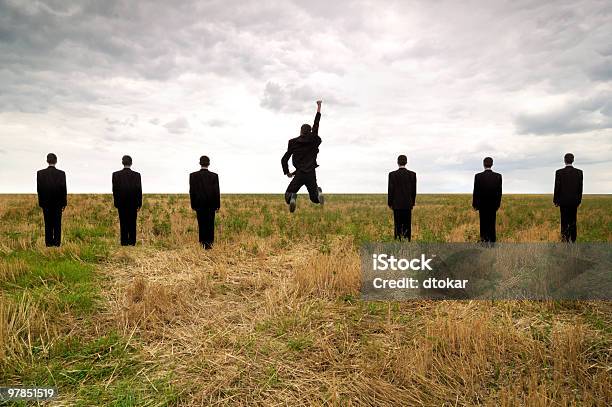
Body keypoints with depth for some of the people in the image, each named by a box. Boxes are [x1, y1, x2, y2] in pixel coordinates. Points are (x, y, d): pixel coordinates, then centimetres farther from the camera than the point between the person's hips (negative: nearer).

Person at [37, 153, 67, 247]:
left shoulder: (40, 173, -5)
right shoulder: (61, 173, -10)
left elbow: (39, 189, -2)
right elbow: (64, 189, -8)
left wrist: (41, 202, 9)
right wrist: (64, 203, 1)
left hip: (45, 202, 1)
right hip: (58, 202, -1)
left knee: (48, 223, 9)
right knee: (57, 223, 6)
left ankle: (49, 243, 10)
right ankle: (57, 242, 7)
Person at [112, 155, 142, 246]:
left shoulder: (116, 174, -4)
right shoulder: (137, 175, -6)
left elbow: (114, 189, -2)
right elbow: (139, 190, -5)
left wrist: (116, 203, 7)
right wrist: (139, 204, 3)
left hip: (121, 203, 0)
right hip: (133, 203, 0)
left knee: (123, 223, 6)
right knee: (132, 223, 6)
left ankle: (124, 242, 5)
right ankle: (132, 242, 5)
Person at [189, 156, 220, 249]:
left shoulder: (193, 175, -5)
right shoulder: (214, 176, -6)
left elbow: (192, 191, -3)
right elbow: (217, 191, -5)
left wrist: (193, 205, 4)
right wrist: (218, 205, 3)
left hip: (199, 204, 0)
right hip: (211, 204, 0)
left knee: (202, 224, 7)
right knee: (210, 224, 7)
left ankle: (204, 243, 5)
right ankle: (209, 242, 5)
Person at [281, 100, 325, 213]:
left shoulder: (293, 143, 1)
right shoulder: (314, 141, 4)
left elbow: (284, 160, 1)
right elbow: (316, 124, 16)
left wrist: (287, 172, 18)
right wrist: (319, 107, 25)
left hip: (299, 174, -2)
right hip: (311, 174, 2)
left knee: (288, 195, 11)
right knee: (315, 199, 18)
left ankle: (291, 198, -28)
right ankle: (318, 192, -18)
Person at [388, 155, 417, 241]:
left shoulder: (392, 174, -7)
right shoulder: (412, 174, -1)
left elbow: (391, 189, -5)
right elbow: (414, 189, 3)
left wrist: (390, 203, 4)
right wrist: (413, 202, 14)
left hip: (397, 204, -1)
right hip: (408, 203, 1)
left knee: (398, 225, 3)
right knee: (407, 225, 5)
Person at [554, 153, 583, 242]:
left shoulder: (559, 172, -10)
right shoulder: (579, 172, -3)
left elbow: (557, 187, -6)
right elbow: (580, 187, 2)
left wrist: (555, 200, 4)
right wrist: (579, 200, 13)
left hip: (563, 201, -2)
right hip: (574, 201, 2)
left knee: (564, 221, 3)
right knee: (573, 222, 11)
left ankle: (565, 239, -4)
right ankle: (572, 240, 16)